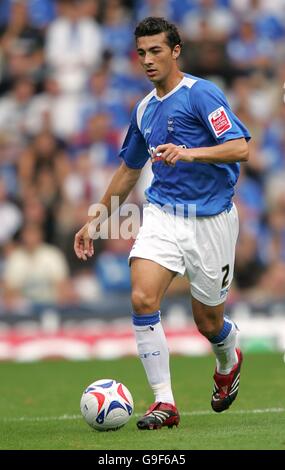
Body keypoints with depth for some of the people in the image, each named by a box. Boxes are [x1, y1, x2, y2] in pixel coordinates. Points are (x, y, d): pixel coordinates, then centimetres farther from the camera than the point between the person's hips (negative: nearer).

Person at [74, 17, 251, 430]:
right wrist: (94, 221, 25)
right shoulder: (144, 110, 12)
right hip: (162, 214, 5)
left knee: (208, 322, 6)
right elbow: (129, 170, 25)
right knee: (143, 298, -19)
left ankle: (228, 363, 43)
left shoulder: (201, 94, -9)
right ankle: (164, 402, -15)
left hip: (210, 220, -5)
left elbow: (240, 148, -19)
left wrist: (189, 152, -34)